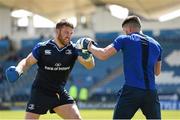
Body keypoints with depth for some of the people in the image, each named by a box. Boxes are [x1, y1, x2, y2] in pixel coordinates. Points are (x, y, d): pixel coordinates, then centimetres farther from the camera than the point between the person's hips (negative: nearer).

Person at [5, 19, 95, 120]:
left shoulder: (73, 49, -7)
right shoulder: (42, 47, -11)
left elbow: (90, 65, -17)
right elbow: (27, 62, -1)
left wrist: (88, 57, -41)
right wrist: (18, 70, -24)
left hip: (59, 93, 2)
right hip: (40, 92, -2)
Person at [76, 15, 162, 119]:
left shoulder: (124, 40, 3)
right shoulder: (156, 45, 14)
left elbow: (103, 55, -2)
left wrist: (88, 46, 14)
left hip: (132, 90, -3)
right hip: (151, 92, 3)